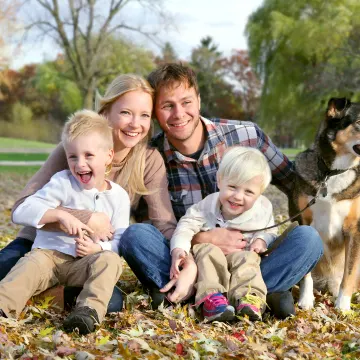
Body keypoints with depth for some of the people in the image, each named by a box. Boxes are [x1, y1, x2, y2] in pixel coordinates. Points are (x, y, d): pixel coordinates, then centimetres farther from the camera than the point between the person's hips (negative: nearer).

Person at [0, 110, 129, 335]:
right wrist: (60, 215, -23)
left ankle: (90, 310, -45)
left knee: (110, 260, -28)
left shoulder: (118, 196, 4)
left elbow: (120, 241, 2)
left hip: (85, 263, 1)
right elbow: (21, 213, -8)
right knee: (32, 264, -31)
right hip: (48, 254, -1)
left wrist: (98, 248, -20)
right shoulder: (62, 183, 0)